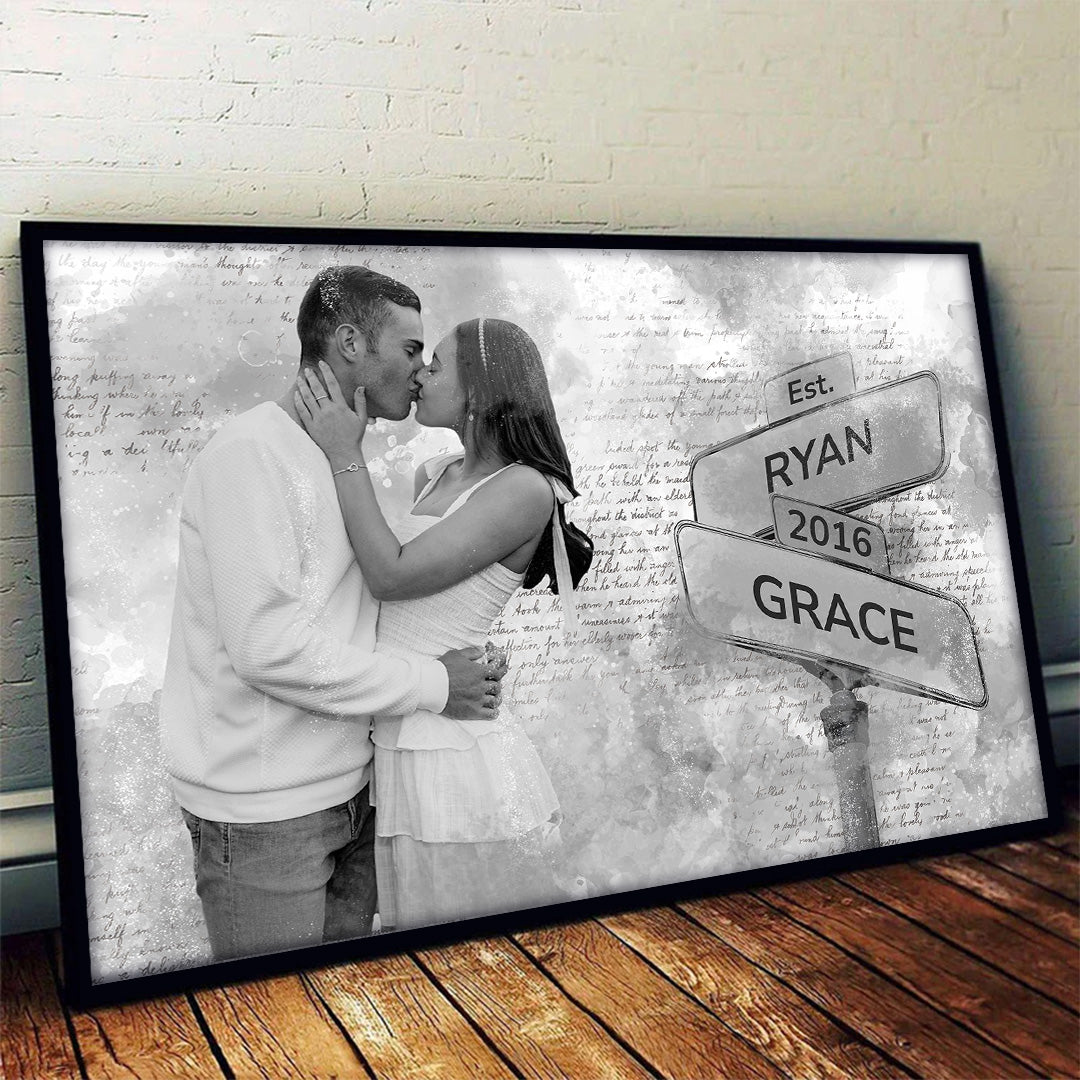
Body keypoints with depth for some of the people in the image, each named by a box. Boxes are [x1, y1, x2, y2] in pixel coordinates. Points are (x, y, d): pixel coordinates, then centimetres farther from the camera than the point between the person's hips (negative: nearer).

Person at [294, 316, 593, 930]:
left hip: (454, 758, -8)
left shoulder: (525, 487, -14)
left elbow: (392, 575, -17)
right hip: (400, 748, 8)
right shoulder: (433, 476, 12)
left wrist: (346, 454, -12)